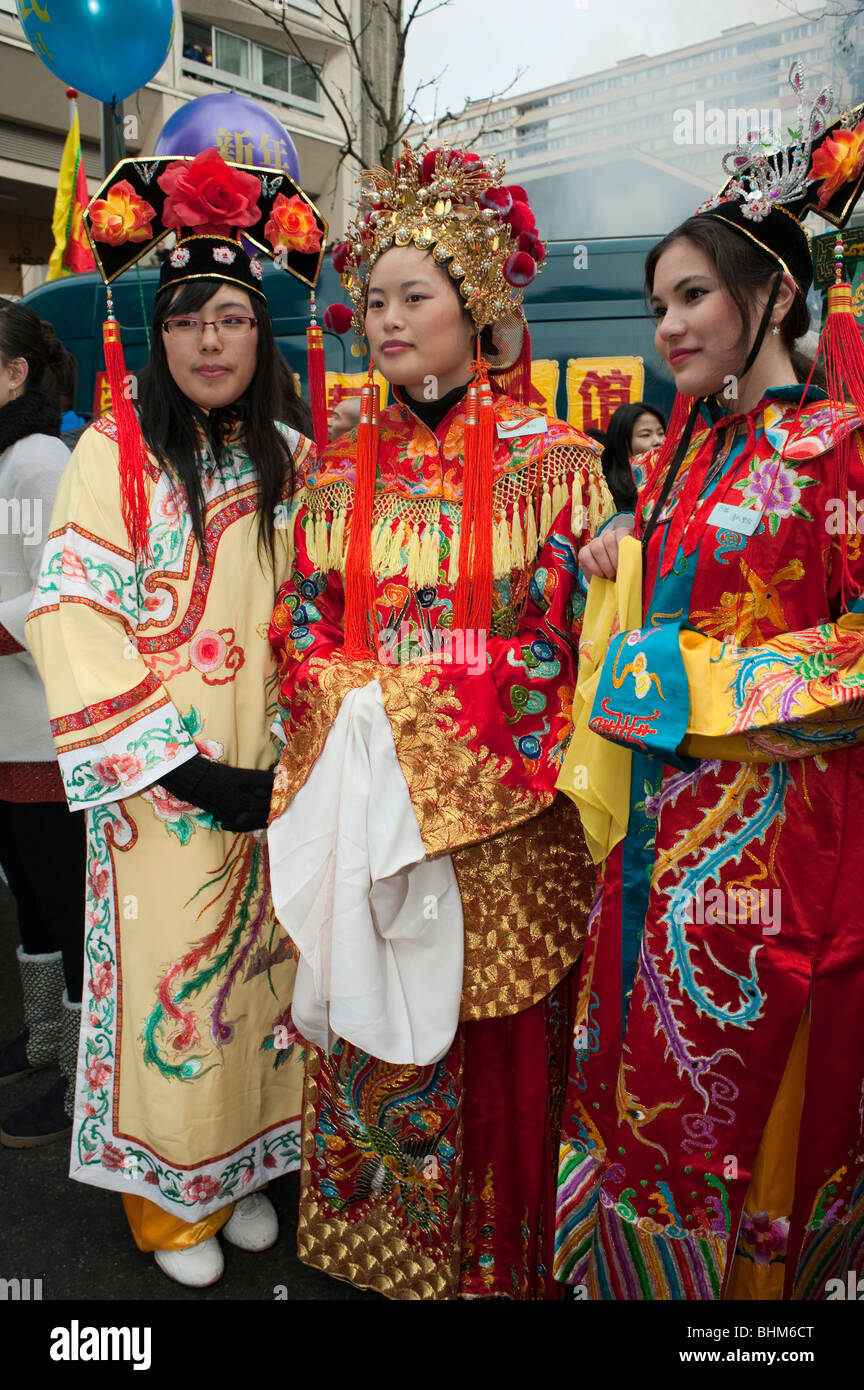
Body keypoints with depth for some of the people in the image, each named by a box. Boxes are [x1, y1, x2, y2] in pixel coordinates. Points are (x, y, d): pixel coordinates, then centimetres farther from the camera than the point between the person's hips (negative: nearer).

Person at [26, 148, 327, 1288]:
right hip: (157, 787, -3)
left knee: (255, 967, 14)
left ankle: (246, 1169, 37)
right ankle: (169, 1196, 32)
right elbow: (69, 621, -12)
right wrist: (179, 764, -17)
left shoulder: (293, 461, 6)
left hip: (269, 780, 3)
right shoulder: (115, 454, -6)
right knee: (165, 980, 8)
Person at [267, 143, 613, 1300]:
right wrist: (359, 718, -7)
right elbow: (303, 637, 9)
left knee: (495, 1051, 8)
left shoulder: (549, 460, -3)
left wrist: (386, 699, -9)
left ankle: (497, 1263, 31)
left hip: (499, 820, -3)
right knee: (368, 1038, 13)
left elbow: (561, 642, -7)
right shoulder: (342, 470, 10)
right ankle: (374, 1245, 36)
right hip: (358, 803, 4)